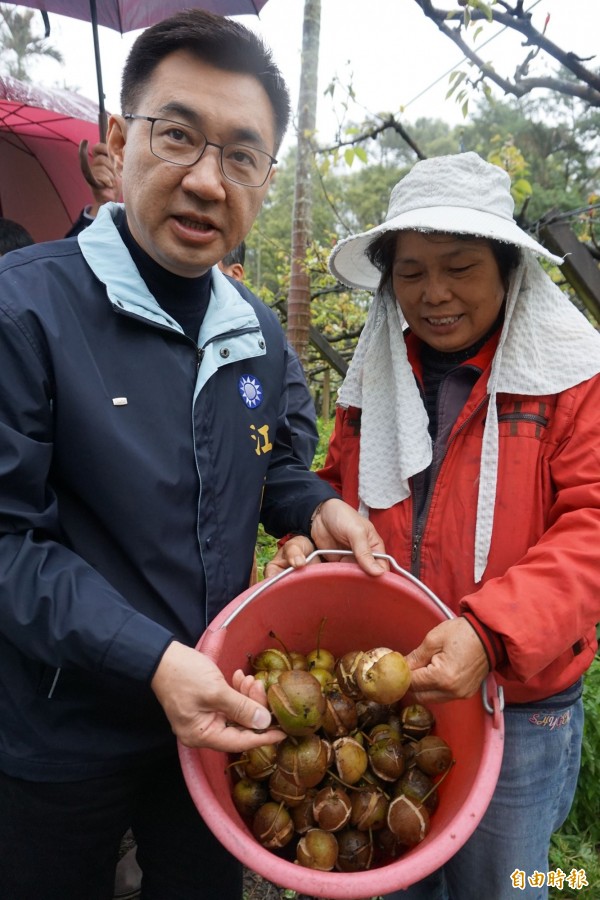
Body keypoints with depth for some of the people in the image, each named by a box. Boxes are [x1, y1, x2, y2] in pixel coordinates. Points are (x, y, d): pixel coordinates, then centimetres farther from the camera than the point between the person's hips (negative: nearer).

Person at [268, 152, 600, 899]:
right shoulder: (377, 374, 4)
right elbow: (339, 486, 14)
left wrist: (490, 632, -30)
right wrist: (306, 539, -7)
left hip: (515, 709, -3)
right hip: (379, 693, 4)